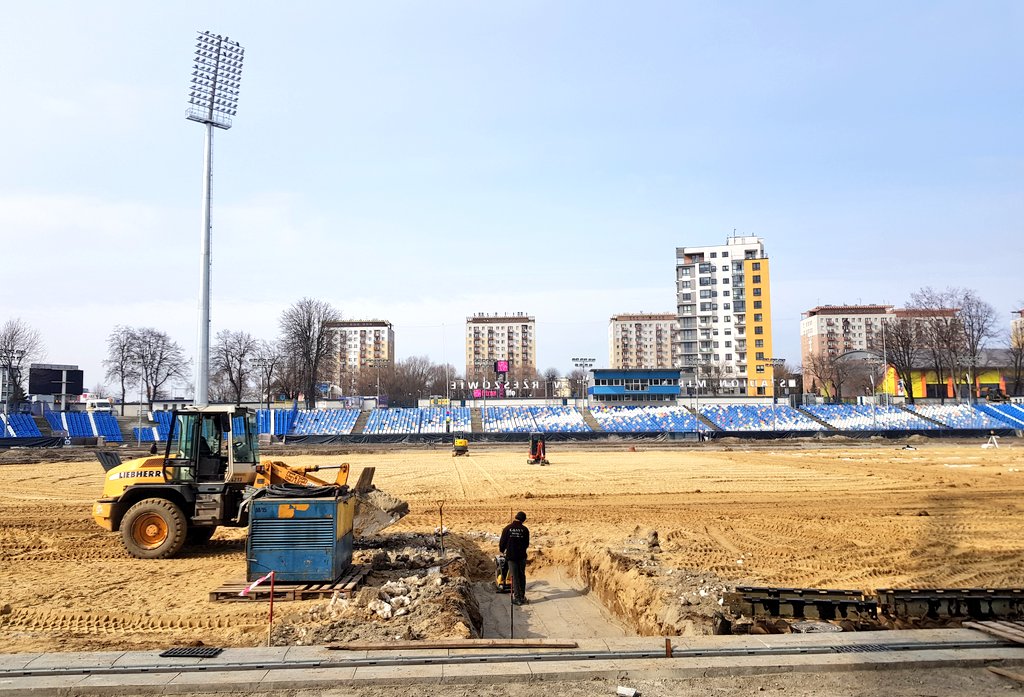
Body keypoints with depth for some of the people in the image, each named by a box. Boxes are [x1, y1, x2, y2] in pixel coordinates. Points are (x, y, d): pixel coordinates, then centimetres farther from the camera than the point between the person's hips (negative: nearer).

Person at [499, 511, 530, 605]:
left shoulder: (507, 528, -6)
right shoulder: (525, 529, -3)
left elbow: (502, 541, -1)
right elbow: (527, 544, 5)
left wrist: (502, 550, 19)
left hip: (511, 556, -1)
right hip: (522, 556, 1)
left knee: (514, 576, 3)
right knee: (522, 576, 13)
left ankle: (517, 598, 2)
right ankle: (522, 597, 17)